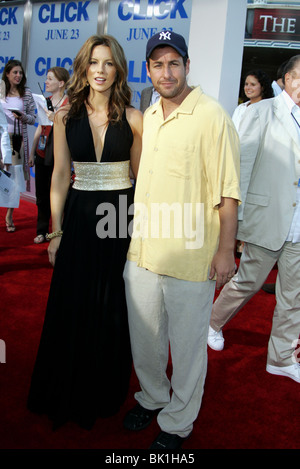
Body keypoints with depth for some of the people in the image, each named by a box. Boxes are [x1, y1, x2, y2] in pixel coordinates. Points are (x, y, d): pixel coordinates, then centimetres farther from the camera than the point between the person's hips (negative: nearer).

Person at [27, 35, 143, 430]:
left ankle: (106, 392, 35)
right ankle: (69, 392, 34)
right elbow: (60, 176, 3)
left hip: (122, 217, -1)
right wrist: (56, 231, 2)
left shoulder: (133, 118, -2)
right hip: (79, 215, 1)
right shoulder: (66, 117, 1)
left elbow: (142, 175, 3)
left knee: (113, 309, 10)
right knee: (73, 306, 10)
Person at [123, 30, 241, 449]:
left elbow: (227, 191, -13)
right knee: (143, 336, 20)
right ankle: (152, 398, 46)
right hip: (142, 251, 7)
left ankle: (177, 423, 33)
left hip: (191, 258, -6)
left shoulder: (211, 117, -12)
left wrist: (225, 250, -14)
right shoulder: (149, 116, 10)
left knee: (188, 345, 10)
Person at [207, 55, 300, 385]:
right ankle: (213, 322, 35)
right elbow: (242, 163, -7)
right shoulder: (263, 112, -3)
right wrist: (235, 216, -11)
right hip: (267, 218, -5)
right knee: (248, 281, 7)